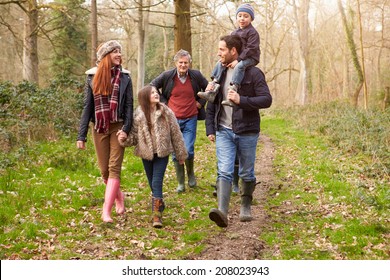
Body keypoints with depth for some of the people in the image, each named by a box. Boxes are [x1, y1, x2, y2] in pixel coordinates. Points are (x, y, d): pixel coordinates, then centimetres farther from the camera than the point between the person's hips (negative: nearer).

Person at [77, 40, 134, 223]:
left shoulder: (125, 77, 0)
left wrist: (126, 129, -15)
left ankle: (106, 211, -11)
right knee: (104, 170, 8)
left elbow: (129, 105, -1)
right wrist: (81, 136, -2)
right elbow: (87, 107, 2)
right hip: (99, 129, 2)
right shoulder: (92, 77, 1)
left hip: (118, 127, -2)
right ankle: (119, 196, 34)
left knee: (114, 168, -9)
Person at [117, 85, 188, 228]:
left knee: (157, 182, -11)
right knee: (152, 183, 14)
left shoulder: (166, 112, -6)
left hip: (162, 153, -2)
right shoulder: (139, 115, -4)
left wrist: (181, 154, 4)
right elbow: (135, 135, 0)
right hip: (146, 154, 2)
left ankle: (157, 215, -12)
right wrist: (125, 138, -22)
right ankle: (159, 205, 35)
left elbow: (176, 133, 0)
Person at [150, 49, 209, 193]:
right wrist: (163, 102, 2)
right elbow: (152, 87, 7)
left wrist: (201, 102, 5)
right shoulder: (167, 76, -6)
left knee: (188, 151, -8)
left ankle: (191, 174, 23)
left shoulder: (196, 75, -3)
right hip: (173, 119, 0)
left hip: (190, 119, 0)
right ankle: (180, 183, 17)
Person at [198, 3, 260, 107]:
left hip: (250, 58, -8)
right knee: (219, 64, -3)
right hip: (236, 57, 9)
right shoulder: (234, 33, 17)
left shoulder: (252, 32, -8)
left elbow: (250, 48, -17)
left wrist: (238, 60, -24)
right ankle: (212, 91, -12)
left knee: (239, 66, -37)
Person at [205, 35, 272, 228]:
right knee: (224, 172, -12)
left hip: (247, 132, -3)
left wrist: (241, 100, -26)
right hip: (224, 131, 3)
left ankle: (246, 207, 30)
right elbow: (211, 104, 13)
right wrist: (210, 129, 7)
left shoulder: (253, 73, -7)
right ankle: (222, 212, -22)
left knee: (247, 173, 11)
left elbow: (267, 100, -14)